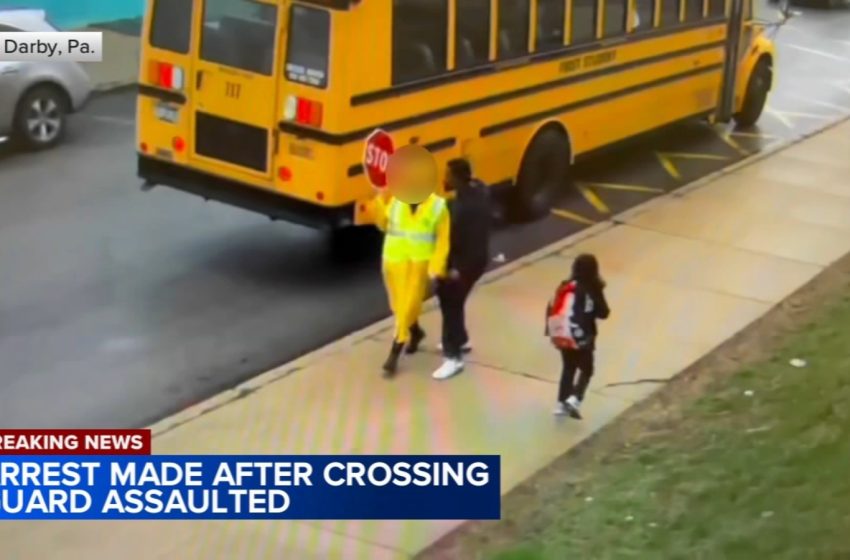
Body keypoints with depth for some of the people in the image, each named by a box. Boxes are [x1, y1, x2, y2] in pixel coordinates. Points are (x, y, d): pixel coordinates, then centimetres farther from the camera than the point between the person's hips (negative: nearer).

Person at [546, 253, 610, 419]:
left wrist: (551, 329, 17)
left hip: (563, 336, 5)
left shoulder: (565, 287, 2)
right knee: (586, 370, 11)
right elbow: (603, 313, -5)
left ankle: (561, 403, 20)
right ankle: (574, 399, -10)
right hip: (582, 338, -5)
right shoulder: (592, 290, -12)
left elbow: (551, 308, 4)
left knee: (568, 368, 21)